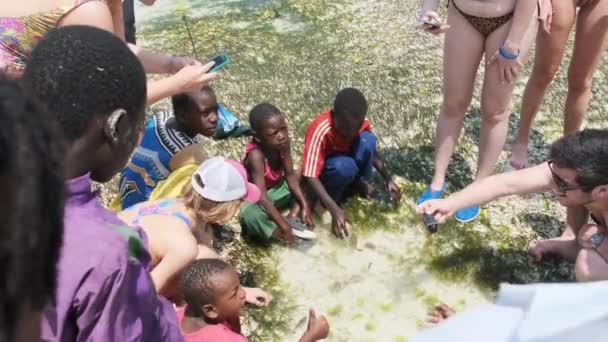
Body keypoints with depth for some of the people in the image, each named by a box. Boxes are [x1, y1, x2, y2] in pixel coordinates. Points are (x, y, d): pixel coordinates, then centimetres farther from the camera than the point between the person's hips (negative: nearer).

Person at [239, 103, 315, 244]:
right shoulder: (256, 155, -35)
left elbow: (290, 174, -9)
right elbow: (262, 197, -36)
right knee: (250, 215, -37)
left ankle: (293, 216, -14)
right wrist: (283, 225, -36)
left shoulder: (283, 142, -18)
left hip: (277, 188, 7)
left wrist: (304, 205, -16)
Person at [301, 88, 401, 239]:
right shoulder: (320, 130, -35)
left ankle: (358, 182, -2)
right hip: (324, 171, -5)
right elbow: (310, 176, -35)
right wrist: (334, 209, -44)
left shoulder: (361, 122, -20)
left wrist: (388, 179, -11)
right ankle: (334, 196, -9)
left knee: (367, 140, -26)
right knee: (345, 166, -39)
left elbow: (372, 151, 0)